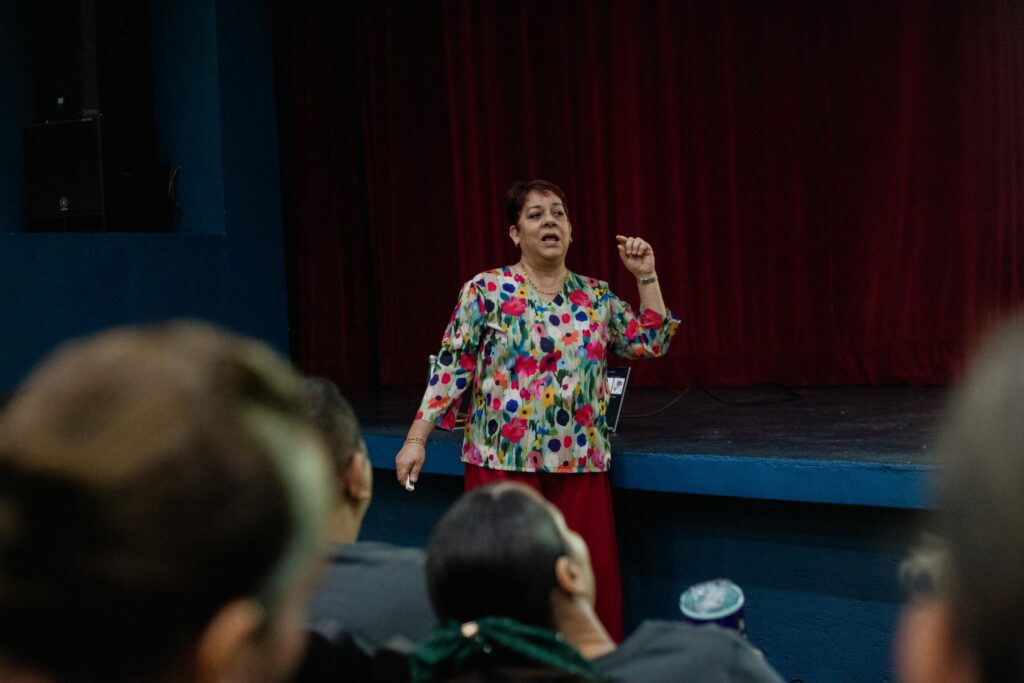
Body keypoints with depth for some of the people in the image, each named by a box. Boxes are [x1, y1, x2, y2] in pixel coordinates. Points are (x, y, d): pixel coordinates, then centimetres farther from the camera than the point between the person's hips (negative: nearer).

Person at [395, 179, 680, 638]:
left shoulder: (596, 296, 10)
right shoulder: (486, 291, -1)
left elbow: (653, 342, 13)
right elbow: (451, 368, -3)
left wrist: (646, 277, 6)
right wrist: (416, 439, -8)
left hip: (581, 463, 4)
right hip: (504, 460, -3)